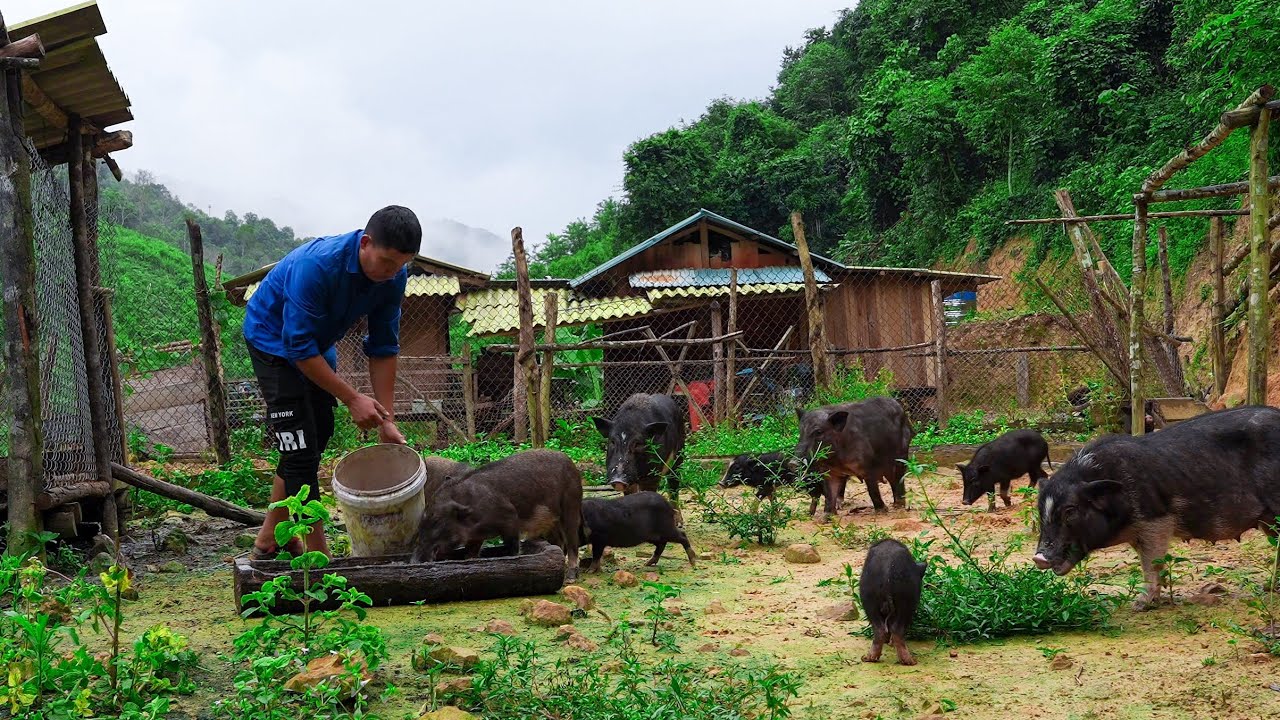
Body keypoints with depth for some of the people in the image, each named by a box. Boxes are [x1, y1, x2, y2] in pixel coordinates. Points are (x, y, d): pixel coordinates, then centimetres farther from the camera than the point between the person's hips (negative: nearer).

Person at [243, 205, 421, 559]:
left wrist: (386, 420, -12)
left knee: (318, 435, 11)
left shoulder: (394, 276, -17)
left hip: (317, 341, 8)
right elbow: (299, 347, -33)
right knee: (300, 447, -13)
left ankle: (270, 540, 24)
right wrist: (352, 399, -31)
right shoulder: (317, 265, -37)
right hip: (273, 338, -7)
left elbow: (383, 348, -8)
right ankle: (318, 556, -7)